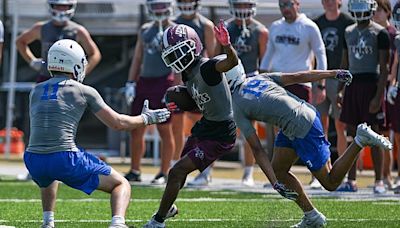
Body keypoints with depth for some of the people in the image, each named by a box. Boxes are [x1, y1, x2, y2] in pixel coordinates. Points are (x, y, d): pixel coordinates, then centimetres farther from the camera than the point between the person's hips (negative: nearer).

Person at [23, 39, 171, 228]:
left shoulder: (36, 91, 15)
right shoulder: (84, 92, 4)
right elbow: (117, 123, 10)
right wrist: (146, 118, 26)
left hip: (33, 160, 4)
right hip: (65, 160, -4)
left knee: (48, 178, 43)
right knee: (121, 185, 10)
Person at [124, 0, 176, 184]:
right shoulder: (145, 30, 15)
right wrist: (130, 83, 11)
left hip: (163, 81, -7)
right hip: (144, 81, 7)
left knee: (164, 129, -1)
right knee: (136, 130, 7)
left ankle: (164, 173, 7)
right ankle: (134, 171, 16)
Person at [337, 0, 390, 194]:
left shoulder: (379, 33, -6)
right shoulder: (348, 32, 13)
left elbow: (384, 68, -9)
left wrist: (378, 96, -15)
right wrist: (340, 90, 12)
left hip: (371, 84, -6)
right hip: (352, 84, 6)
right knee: (352, 135, 5)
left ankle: (379, 181, 3)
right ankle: (351, 181, 9)